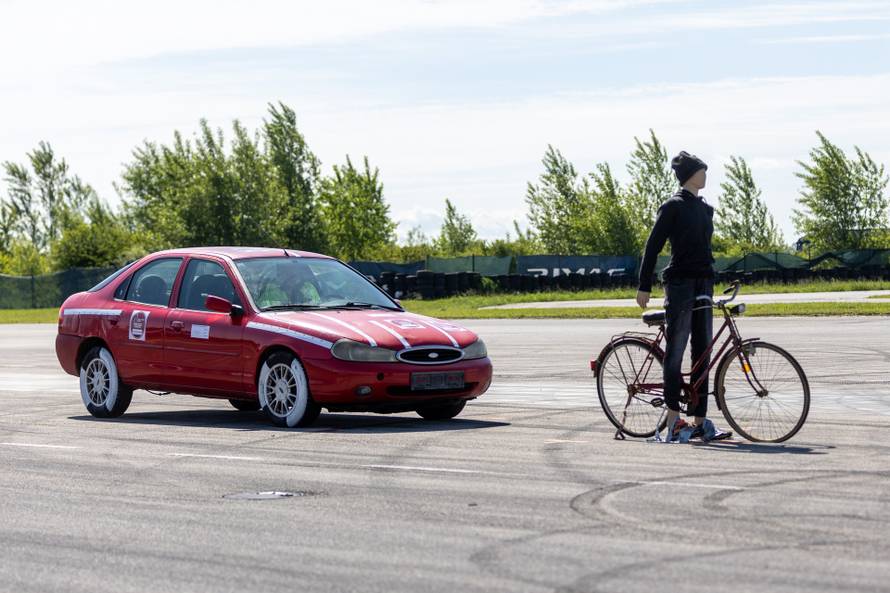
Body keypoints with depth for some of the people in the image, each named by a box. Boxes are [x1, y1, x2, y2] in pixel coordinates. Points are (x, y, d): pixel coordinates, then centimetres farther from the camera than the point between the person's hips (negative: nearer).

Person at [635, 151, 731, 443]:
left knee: (703, 352, 5)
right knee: (676, 350, -7)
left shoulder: (706, 209, 16)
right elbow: (653, 246, -8)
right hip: (680, 284, -8)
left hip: (703, 284, 8)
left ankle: (700, 422, 7)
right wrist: (644, 286, -11)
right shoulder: (673, 206, -6)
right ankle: (673, 420, -6)